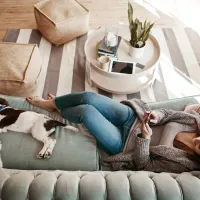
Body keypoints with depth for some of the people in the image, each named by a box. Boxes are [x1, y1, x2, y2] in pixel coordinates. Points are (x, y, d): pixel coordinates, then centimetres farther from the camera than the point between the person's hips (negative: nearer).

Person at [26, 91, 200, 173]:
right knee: (88, 97, -11)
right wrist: (157, 114, -19)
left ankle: (58, 112, 17)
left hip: (123, 142, -5)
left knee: (86, 111, -21)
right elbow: (168, 114, 4)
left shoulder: (183, 163, -18)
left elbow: (143, 165, -18)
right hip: (132, 117, 6)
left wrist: (145, 138, -33)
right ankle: (51, 103, 20)